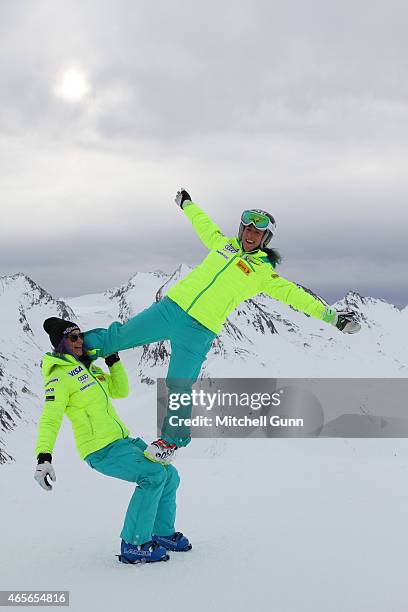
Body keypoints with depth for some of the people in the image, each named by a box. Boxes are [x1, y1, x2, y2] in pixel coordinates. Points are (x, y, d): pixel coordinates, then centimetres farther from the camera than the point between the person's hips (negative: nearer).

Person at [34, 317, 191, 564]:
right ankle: (134, 545, -20)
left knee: (169, 475, 8)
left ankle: (163, 533, 25)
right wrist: (43, 457, -31)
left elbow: (121, 390, 24)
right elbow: (50, 419, -19)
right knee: (153, 475, -25)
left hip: (122, 440, 9)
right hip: (101, 450, -9)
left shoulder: (90, 369, 16)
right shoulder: (59, 376, -10)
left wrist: (114, 360, 12)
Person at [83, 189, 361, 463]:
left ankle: (171, 441, 17)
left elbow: (294, 294, -5)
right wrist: (187, 204, 43)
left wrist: (330, 315, -12)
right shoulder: (224, 244, 12)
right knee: (121, 336, 7)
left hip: (198, 332, -3)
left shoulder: (263, 274, 1)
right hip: (170, 307, 4)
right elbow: (204, 224, 29)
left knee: (179, 388, -1)